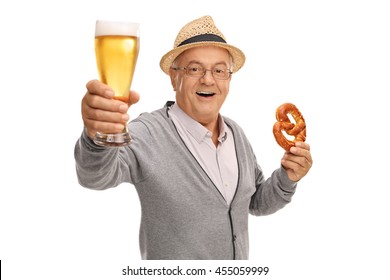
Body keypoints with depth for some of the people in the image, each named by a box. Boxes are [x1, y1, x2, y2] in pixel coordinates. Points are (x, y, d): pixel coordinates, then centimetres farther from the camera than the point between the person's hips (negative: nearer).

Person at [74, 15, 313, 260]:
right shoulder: (149, 134, -22)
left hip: (238, 268, 5)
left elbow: (256, 203, 5)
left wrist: (287, 179, -13)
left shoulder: (236, 133, -3)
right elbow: (98, 174, -40)